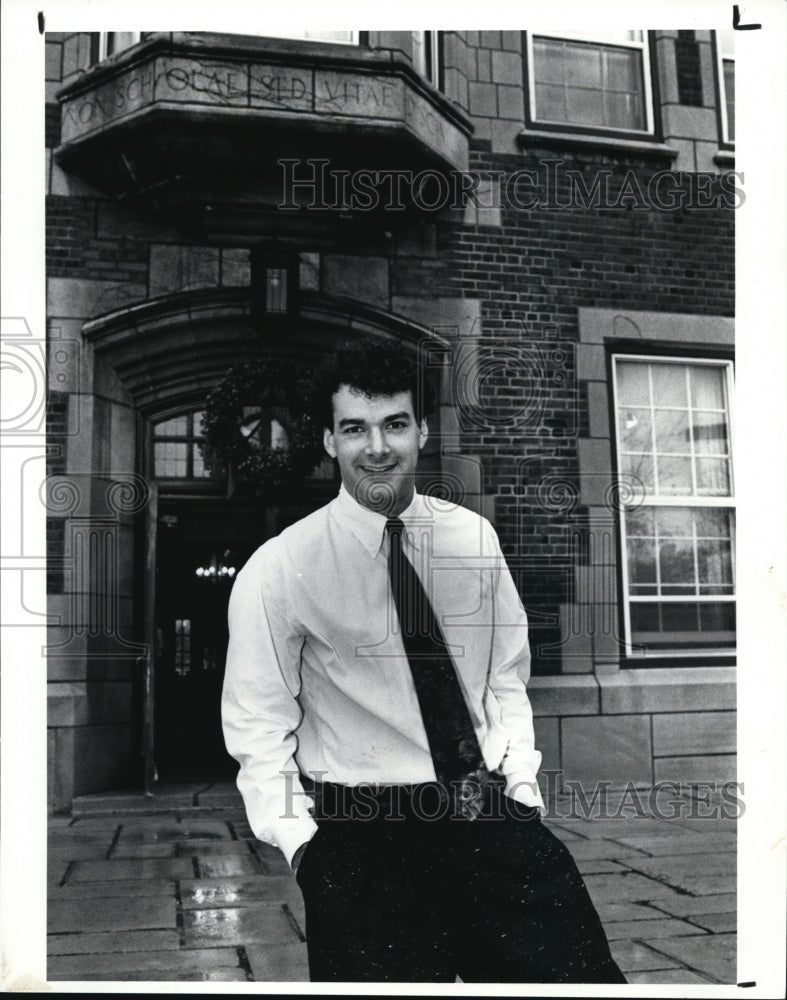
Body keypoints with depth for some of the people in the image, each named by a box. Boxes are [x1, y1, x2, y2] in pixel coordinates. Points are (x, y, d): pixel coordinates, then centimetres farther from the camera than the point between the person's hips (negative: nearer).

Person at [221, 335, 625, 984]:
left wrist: (521, 788, 1)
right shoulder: (278, 570, -9)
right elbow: (259, 728, -3)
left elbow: (507, 679, 10)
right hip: (364, 842, -2)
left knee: (579, 970, -9)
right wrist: (303, 844, -11)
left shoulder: (473, 538, 2)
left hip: (496, 816, 3)